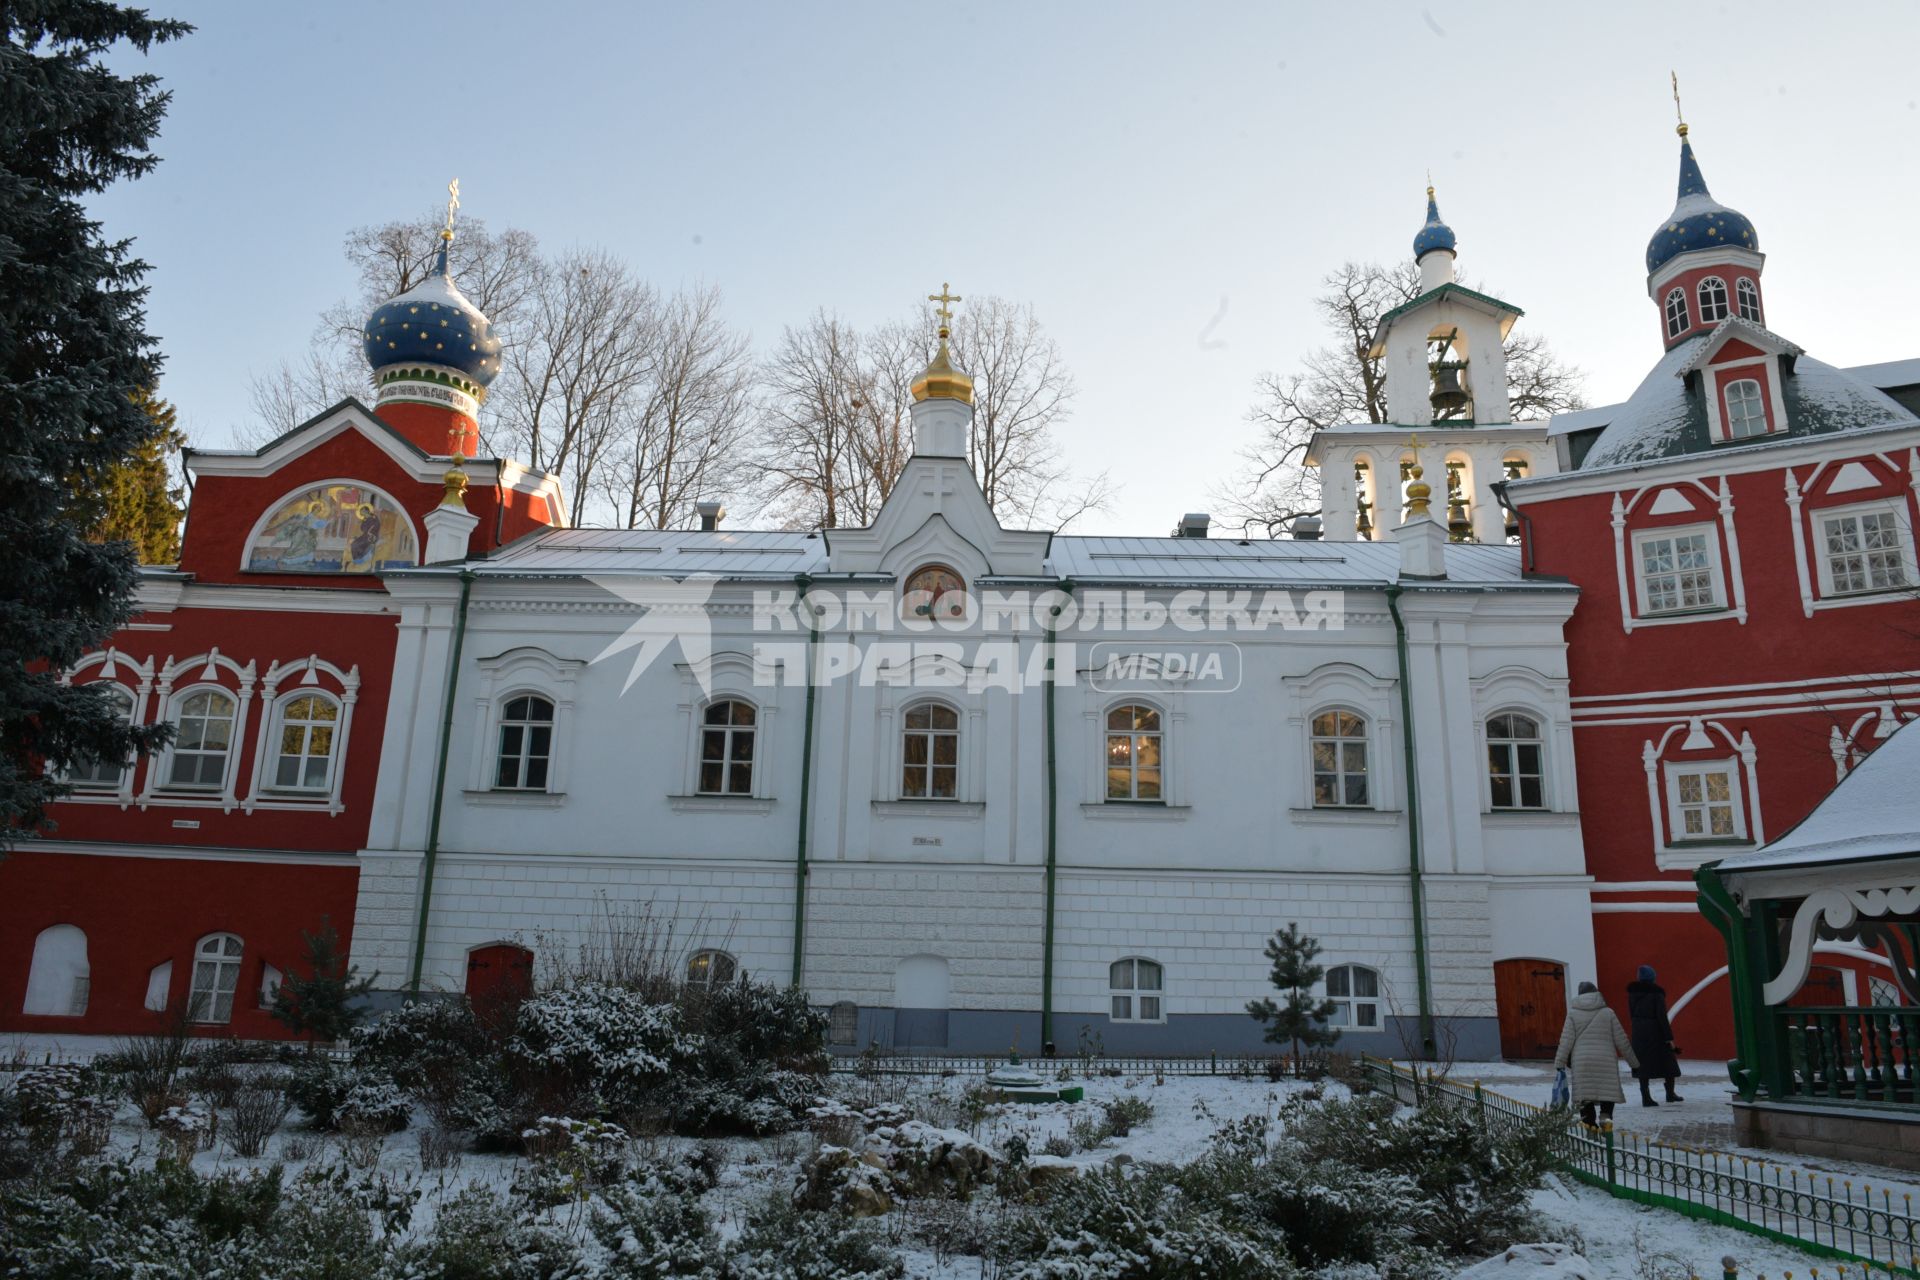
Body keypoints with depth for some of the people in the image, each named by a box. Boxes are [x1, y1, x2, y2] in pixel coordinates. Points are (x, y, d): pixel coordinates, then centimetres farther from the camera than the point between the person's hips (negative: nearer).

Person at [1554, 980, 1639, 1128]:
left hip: (1582, 1061, 0)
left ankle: (1588, 1125, 1)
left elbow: (1566, 1041, -2)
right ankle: (1606, 1115, -16)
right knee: (1608, 1091, 6)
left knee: (1585, 1093, 4)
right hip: (1606, 1060, 0)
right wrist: (1633, 1060, 18)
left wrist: (1559, 1063, 1)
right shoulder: (1608, 1013, 4)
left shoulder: (1573, 1013, 3)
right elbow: (1621, 1040, 7)